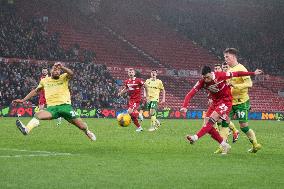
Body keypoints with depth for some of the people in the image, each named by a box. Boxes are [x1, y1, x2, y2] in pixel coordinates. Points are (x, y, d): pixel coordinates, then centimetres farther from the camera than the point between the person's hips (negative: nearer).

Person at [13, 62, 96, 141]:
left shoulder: (64, 78, 8)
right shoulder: (45, 81, 15)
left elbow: (71, 73, -15)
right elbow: (35, 91, 28)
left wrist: (62, 67, -33)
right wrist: (23, 100, 24)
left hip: (65, 105, -1)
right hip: (52, 107, 1)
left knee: (81, 126, -2)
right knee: (38, 115, -30)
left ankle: (88, 132, 31)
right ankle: (26, 129, -47)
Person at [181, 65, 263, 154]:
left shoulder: (220, 76, -22)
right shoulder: (202, 82, -12)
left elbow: (236, 74, -12)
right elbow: (190, 94, -15)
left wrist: (253, 73, -5)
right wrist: (184, 107, -30)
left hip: (226, 101, -6)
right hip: (215, 102, 6)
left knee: (211, 120, -24)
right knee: (207, 125, -4)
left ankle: (195, 137, -30)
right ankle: (225, 145, 4)